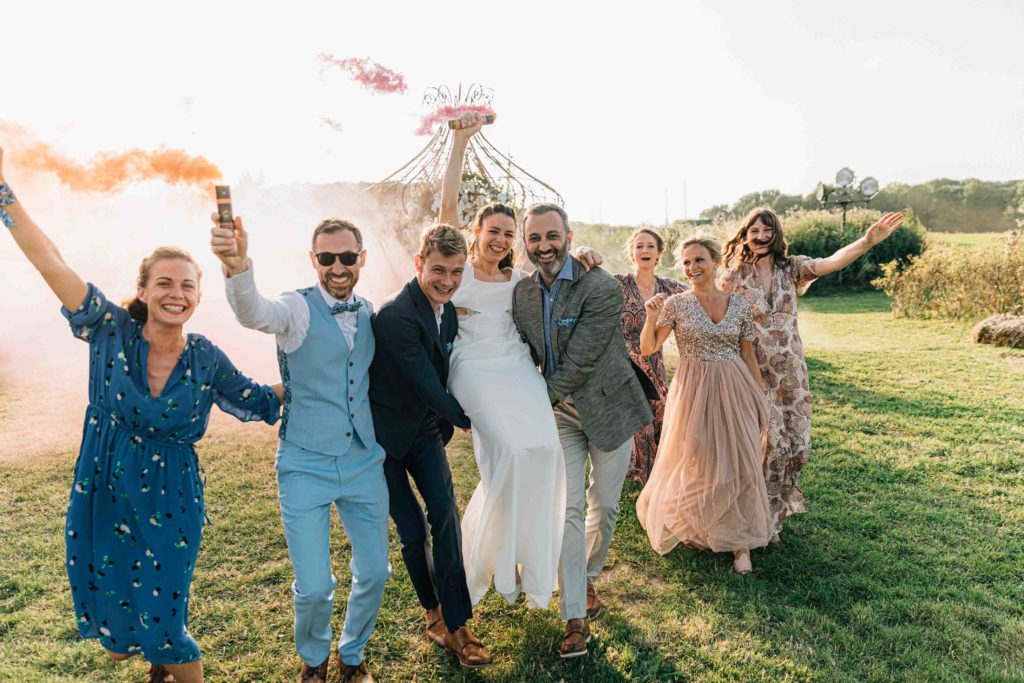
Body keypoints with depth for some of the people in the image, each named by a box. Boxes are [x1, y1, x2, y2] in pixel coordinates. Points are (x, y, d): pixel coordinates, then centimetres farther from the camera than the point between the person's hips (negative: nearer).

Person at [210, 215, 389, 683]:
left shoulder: (371, 313, 3)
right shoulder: (298, 308, -12)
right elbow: (254, 314, -35)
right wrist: (237, 266, -54)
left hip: (364, 463, 4)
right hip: (306, 468, -4)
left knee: (374, 573, 12)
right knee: (313, 587, 0)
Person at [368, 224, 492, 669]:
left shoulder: (448, 311, -1)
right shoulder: (395, 316, -27)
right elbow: (428, 386, -23)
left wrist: (446, 424, 8)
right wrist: (467, 419, -10)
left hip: (426, 428, 6)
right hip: (386, 432, -6)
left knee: (446, 514, -4)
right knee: (413, 530, 0)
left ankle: (454, 623, 7)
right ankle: (432, 611, 25)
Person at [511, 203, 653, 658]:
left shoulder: (601, 288, -21)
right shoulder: (522, 292, -2)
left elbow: (581, 361, -22)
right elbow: (527, 352, 7)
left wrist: (541, 399, -13)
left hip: (608, 406, -3)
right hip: (560, 412, 3)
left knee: (604, 505, 8)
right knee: (568, 508, -2)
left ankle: (589, 577, 37)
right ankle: (575, 617, 6)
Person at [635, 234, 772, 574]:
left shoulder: (740, 305, 3)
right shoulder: (676, 304, -4)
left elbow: (748, 356, 8)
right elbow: (647, 348, -5)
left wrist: (761, 399, 9)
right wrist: (652, 315, -21)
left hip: (734, 391, 2)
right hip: (693, 391, -2)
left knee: (738, 464, 4)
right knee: (694, 462, 5)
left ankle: (740, 543, 19)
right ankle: (687, 525, 31)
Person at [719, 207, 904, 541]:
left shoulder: (791, 268, 1)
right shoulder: (734, 276, -3)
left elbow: (831, 262, -18)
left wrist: (867, 241, -35)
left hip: (791, 369, 3)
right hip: (756, 372, -3)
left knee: (797, 443, 9)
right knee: (772, 443, -4)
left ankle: (775, 509, 36)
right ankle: (766, 519, 19)